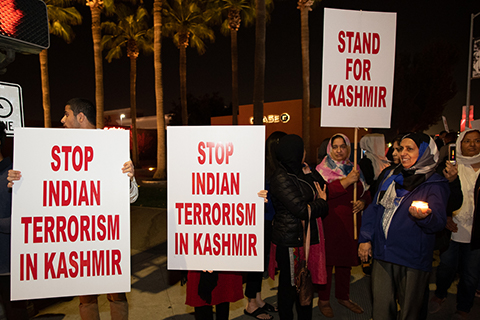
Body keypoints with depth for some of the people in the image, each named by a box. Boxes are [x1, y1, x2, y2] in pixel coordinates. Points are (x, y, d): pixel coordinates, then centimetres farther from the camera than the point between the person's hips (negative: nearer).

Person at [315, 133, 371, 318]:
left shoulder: (354, 169, 13)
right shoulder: (322, 169, -4)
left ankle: (343, 296, 35)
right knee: (327, 261, 2)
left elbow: (365, 192, 19)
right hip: (330, 222, -5)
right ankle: (323, 300, 21)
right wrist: (347, 181, -24)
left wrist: (363, 202, -4)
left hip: (350, 221, 5)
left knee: (346, 260, 15)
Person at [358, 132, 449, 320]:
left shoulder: (435, 184, -3)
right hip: (382, 254, 4)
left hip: (412, 258, -3)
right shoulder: (391, 176, 11)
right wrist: (365, 238, 6)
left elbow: (438, 222, -13)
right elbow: (374, 208, 13)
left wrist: (425, 217, -36)